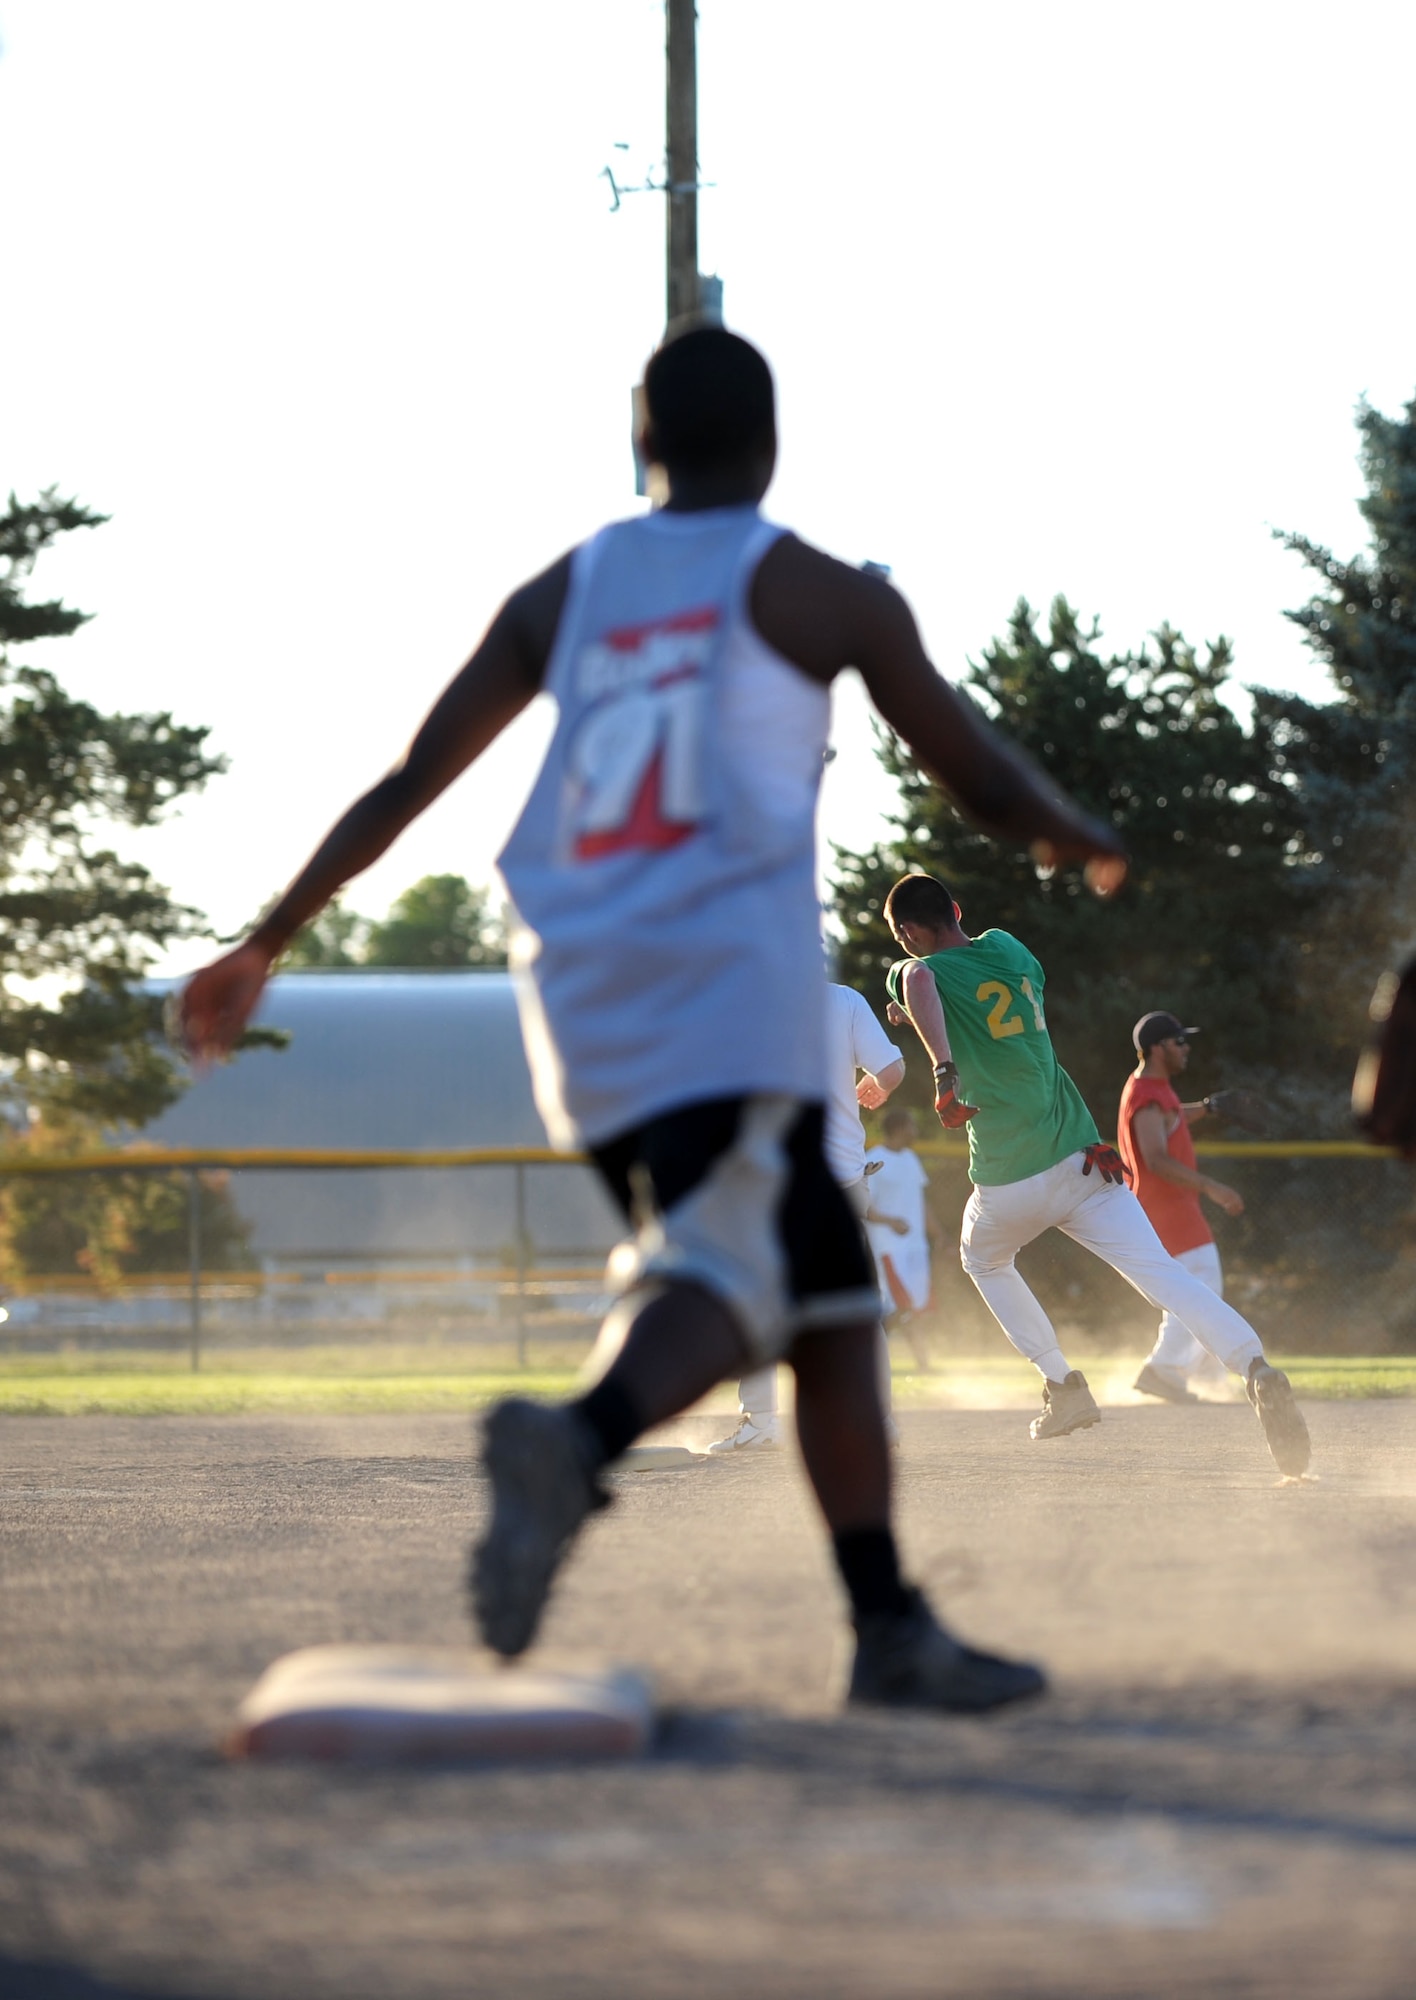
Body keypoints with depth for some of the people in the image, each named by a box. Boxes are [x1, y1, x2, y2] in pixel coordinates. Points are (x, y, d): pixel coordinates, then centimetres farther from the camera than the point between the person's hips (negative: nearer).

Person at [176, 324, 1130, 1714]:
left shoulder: (560, 595, 17)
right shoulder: (825, 596, 6)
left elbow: (408, 783, 15)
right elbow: (984, 784, 11)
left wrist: (265, 945, 20)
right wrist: (1079, 840, 32)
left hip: (582, 1007, 6)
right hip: (734, 989, -6)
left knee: (828, 1297, 16)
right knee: (721, 1279, -21)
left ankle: (891, 1627, 14)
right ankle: (579, 1438, -52)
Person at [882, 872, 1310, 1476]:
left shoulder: (918, 972, -3)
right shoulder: (1008, 950, 13)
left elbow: (918, 979, -29)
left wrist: (944, 1073, -37)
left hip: (1008, 1182, -3)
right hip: (1081, 1159, 4)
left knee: (982, 1258, 29)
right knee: (1160, 1272, -10)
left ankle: (1062, 1385, 20)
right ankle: (1256, 1369, -33)